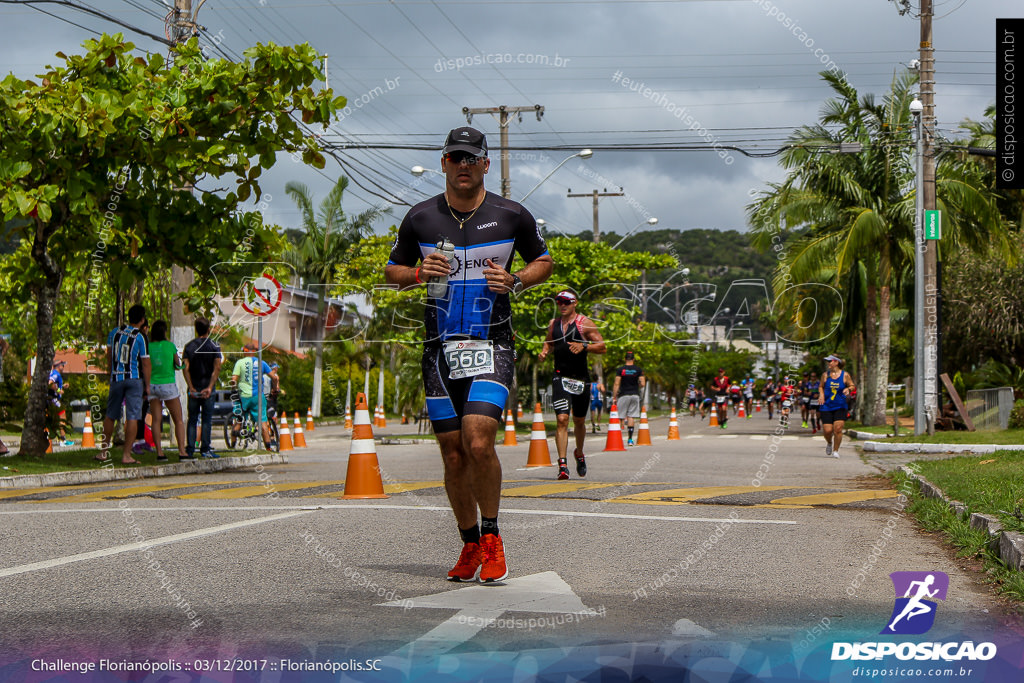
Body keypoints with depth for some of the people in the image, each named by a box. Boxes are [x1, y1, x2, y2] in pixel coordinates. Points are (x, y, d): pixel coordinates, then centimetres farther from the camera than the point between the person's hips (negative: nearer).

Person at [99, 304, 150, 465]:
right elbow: (145, 363, -10)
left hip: (116, 378, 4)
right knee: (132, 417, -3)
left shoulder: (114, 332, 4)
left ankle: (104, 452, 21)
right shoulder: (141, 337, -10)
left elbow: (109, 355, 14)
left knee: (110, 415, 15)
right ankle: (126, 455, -7)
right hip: (134, 379, -4)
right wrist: (147, 385, -1)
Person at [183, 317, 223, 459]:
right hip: (208, 387, -2)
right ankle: (205, 450, -1)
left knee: (192, 420, 7)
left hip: (193, 389, 2)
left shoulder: (189, 346, 4)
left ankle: (189, 450, 2)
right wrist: (210, 387, -15)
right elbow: (217, 368, -13)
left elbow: (186, 368, -6)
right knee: (207, 419, 2)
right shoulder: (214, 346, -2)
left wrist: (191, 387, -9)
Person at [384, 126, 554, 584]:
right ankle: (470, 545, 20)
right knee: (453, 456, 5)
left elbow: (544, 261, 15)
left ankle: (492, 538, 0)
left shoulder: (511, 216, 2)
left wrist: (516, 282, -5)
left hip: (491, 346, -2)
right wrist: (419, 273, -6)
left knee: (479, 443, -18)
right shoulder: (420, 218, 5)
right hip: (440, 348, 3)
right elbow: (392, 272, 16)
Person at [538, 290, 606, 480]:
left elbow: (602, 347, -4)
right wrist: (545, 351, 5)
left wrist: (583, 346, -20)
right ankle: (562, 465, -18)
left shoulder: (584, 323, -2)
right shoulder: (553, 324, 9)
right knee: (562, 420, -15)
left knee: (579, 421, 13)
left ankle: (579, 454, 41)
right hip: (560, 377, 1)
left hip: (581, 378, -1)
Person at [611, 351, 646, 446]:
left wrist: (614, 397, -2)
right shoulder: (638, 370, 2)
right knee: (631, 416, 4)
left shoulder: (620, 370, -3)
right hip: (635, 395, 2)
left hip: (623, 395, -2)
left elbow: (616, 384, -6)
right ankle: (630, 439, 1)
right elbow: (643, 384, -2)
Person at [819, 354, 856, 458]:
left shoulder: (845, 375, 0)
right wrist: (821, 394, -2)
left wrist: (848, 389, -12)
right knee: (827, 430, -6)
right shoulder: (826, 375, 4)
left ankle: (835, 451, 4)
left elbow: (852, 386, 9)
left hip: (840, 407, -1)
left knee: (838, 429, -13)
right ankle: (829, 443, 28)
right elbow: (821, 387, 17)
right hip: (826, 407, 1)